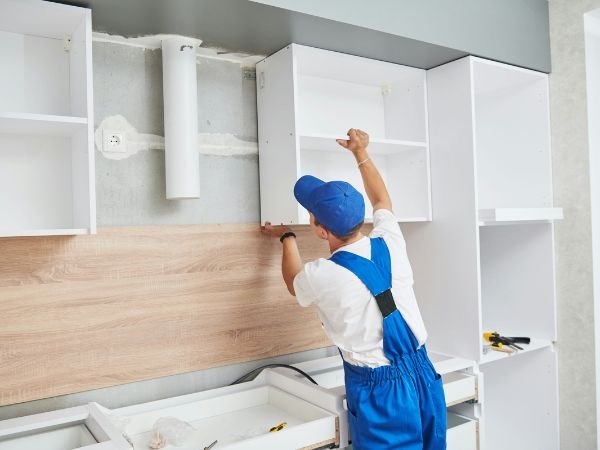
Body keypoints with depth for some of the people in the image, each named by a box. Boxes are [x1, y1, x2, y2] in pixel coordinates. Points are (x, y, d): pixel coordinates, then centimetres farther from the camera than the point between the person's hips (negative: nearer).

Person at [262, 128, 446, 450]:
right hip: (423, 375, 5)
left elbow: (294, 283, 9)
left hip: (379, 389, -5)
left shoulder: (322, 276, -19)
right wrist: (360, 152, 26)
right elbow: (381, 199, 16)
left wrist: (286, 237, 23)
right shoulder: (390, 243, -8)